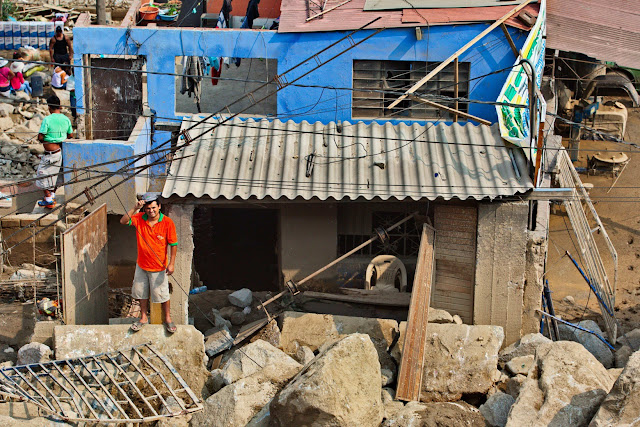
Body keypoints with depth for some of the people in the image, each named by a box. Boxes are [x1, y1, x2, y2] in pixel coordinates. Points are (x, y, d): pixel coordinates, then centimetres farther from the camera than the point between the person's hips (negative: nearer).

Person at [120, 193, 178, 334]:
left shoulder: (167, 222, -15)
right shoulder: (139, 218, -6)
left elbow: (173, 244, -10)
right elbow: (123, 221, -18)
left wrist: (171, 263, -14)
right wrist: (135, 208, -27)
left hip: (159, 267, -4)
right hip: (141, 265, 4)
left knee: (162, 294, 6)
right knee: (142, 293, 17)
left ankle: (167, 319, 25)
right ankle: (143, 318, 34)